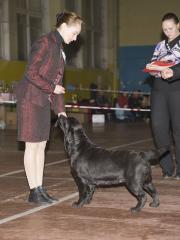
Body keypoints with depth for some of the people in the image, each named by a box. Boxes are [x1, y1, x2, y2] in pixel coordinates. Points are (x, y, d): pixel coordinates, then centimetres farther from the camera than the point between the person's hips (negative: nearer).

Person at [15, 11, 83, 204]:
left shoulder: (59, 48, 14)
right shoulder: (44, 43, -13)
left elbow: (57, 81, 16)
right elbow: (30, 73, -19)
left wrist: (60, 109, 10)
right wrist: (52, 87, -13)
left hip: (44, 101, 9)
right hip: (30, 99, -9)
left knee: (41, 145, 9)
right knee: (32, 146, -4)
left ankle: (39, 189, 15)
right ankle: (34, 191, 2)